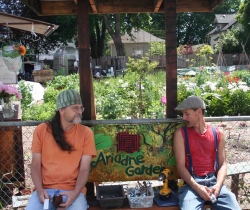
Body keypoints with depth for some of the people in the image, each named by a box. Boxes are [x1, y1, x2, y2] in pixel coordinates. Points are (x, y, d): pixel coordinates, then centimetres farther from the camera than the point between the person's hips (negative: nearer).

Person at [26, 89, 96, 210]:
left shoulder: (86, 132, -1)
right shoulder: (41, 130, 1)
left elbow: (84, 168, -3)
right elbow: (36, 164, 2)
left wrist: (75, 193, -17)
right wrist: (39, 190, -12)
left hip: (73, 190, 0)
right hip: (45, 189, 1)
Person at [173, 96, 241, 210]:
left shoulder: (217, 134, 8)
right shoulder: (181, 133, 0)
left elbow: (223, 164, 7)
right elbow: (180, 165, -4)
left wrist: (218, 185, -11)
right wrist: (197, 187, -16)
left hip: (214, 180, 3)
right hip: (191, 183, -2)